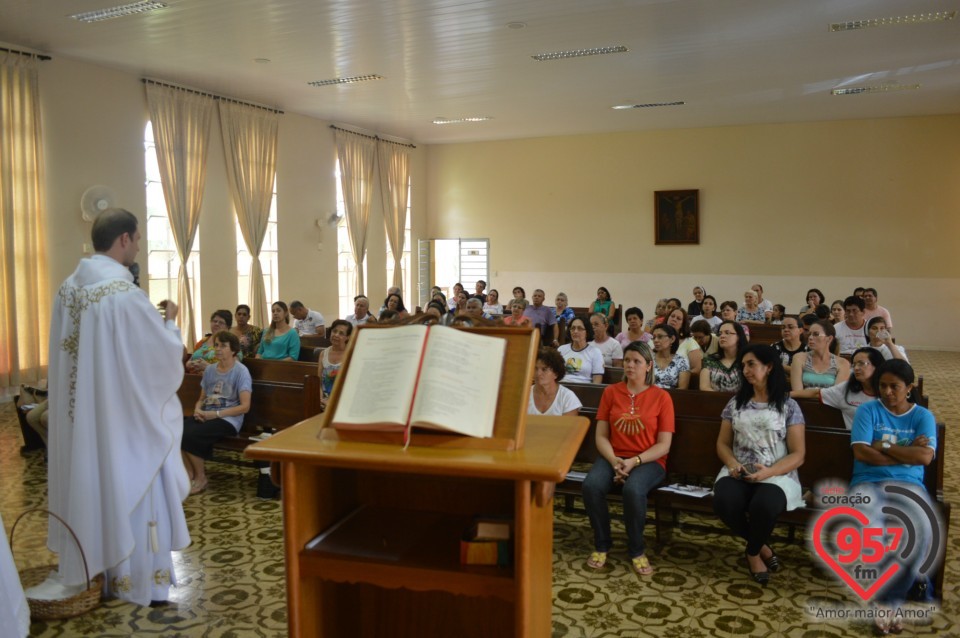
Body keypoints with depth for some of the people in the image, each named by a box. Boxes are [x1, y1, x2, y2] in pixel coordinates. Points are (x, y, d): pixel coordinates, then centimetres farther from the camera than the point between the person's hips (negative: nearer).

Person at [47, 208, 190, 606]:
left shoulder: (68, 289, 3)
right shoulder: (126, 294, -23)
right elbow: (166, 353, -18)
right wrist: (169, 321, 1)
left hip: (82, 416, 8)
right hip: (126, 415, -8)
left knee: (90, 485, 18)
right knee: (130, 490, 5)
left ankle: (95, 569, 33)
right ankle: (140, 581, 17)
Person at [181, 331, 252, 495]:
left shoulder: (241, 371, -6)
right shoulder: (210, 370, 15)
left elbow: (245, 406, -12)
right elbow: (202, 398, 19)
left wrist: (215, 414, -16)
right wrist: (198, 410, -5)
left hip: (228, 420, -6)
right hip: (206, 416, 6)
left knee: (189, 434, -29)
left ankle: (200, 477, -5)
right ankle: (189, 472, -4)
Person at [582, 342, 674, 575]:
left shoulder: (661, 397, -1)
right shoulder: (611, 392, 6)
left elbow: (664, 445, -4)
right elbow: (601, 436, 3)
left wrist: (634, 461, -17)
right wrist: (614, 461, -15)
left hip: (649, 461, -2)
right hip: (613, 458, 2)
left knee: (633, 490, -35)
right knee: (591, 485, -29)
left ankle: (636, 550, -8)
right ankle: (602, 544, -4)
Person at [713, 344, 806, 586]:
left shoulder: (788, 406, 2)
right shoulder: (736, 403, 13)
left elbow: (798, 455, -2)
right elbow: (722, 443, 13)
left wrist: (769, 472, -18)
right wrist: (732, 463, -9)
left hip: (777, 475, -3)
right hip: (739, 473, 3)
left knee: (764, 505, -37)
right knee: (724, 502, -31)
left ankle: (753, 552, -3)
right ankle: (761, 546, -1)